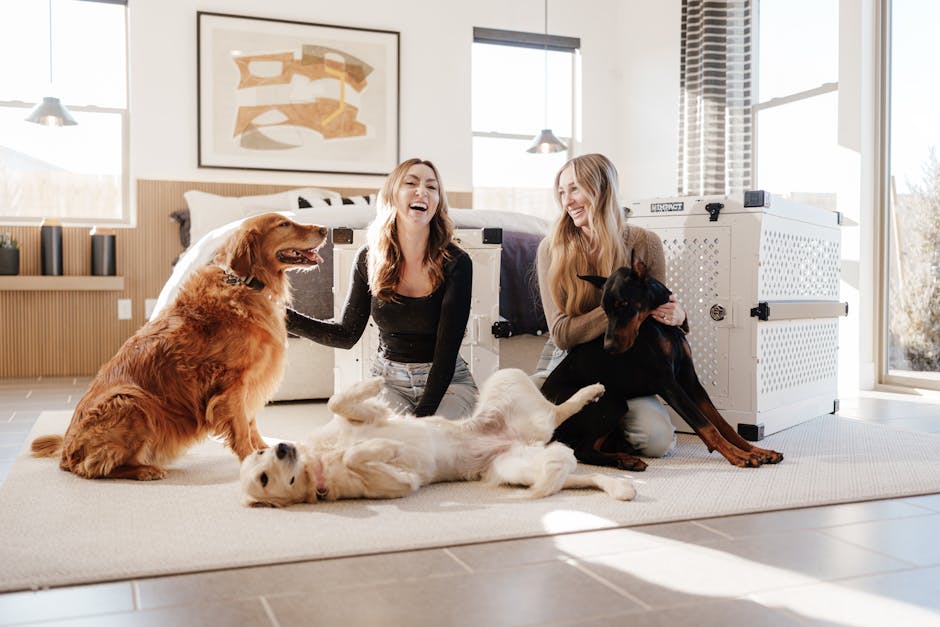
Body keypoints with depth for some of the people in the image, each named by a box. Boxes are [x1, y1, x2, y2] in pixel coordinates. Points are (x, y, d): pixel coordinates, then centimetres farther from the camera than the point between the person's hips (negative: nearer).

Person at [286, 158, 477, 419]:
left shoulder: (456, 262, -13)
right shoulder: (369, 258, -3)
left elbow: (447, 348, -17)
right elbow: (347, 334, 4)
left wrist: (423, 414, -26)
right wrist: (287, 318, -9)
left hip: (447, 381, -1)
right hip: (388, 380, 2)